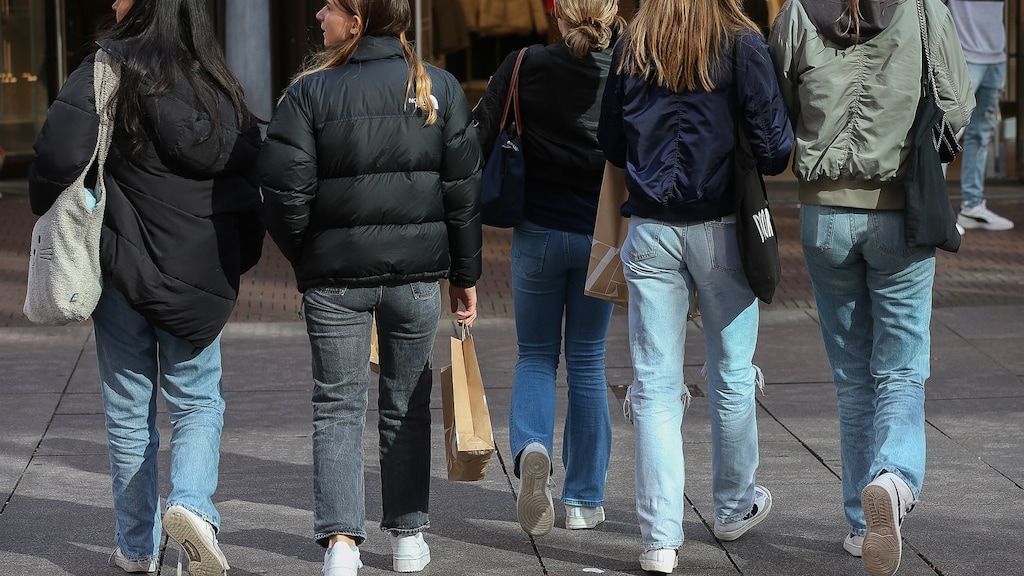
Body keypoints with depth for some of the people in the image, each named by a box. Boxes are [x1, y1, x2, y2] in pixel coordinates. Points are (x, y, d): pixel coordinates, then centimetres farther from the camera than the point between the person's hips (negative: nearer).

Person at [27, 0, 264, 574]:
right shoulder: (219, 85, 1)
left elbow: (60, 156, -20)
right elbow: (246, 179, 3)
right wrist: (236, 264, 13)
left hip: (123, 269, -2)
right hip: (199, 281, 2)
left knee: (130, 413, 11)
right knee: (199, 402, 14)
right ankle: (193, 502, -12)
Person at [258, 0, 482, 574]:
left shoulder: (310, 93, -9)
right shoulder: (442, 89, 0)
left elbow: (286, 191, -10)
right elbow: (464, 192, 1)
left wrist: (304, 257, 8)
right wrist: (466, 275, 9)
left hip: (334, 274, -2)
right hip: (418, 270, 2)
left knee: (338, 408, 5)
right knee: (407, 407, 16)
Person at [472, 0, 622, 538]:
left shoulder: (524, 67, -7)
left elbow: (479, 137, -6)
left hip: (537, 232, 0)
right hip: (601, 235, 0)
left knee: (536, 356, 14)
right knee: (586, 361, 12)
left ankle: (531, 447, -16)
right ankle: (584, 499, 16)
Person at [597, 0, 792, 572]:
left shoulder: (632, 47, 0)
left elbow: (611, 144, 6)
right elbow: (775, 148, -11)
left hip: (650, 229, 2)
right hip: (722, 228, -2)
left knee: (656, 385, 4)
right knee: (732, 376, 16)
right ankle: (735, 507, 33)